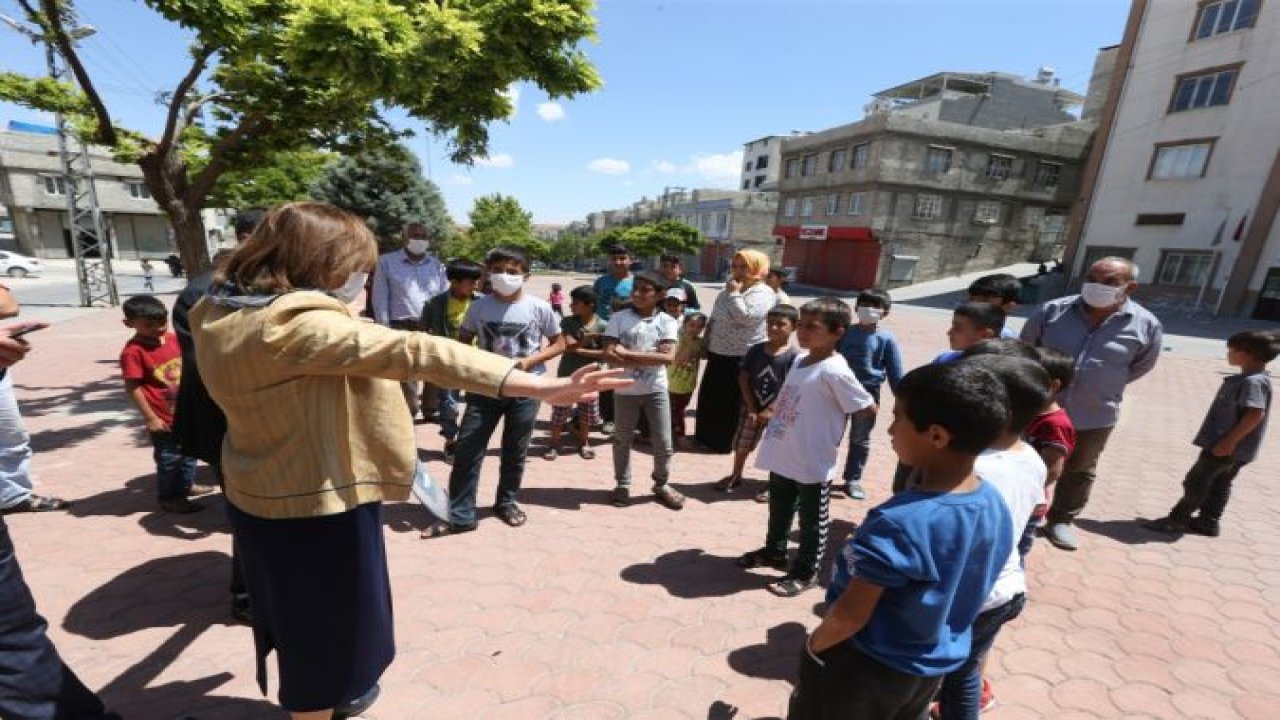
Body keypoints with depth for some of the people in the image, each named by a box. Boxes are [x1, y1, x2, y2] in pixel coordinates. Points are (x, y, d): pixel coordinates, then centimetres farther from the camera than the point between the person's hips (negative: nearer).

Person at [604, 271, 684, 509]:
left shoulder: (667, 322, -5)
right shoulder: (619, 318, -5)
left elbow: (668, 357, -17)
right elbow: (609, 355, -12)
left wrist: (627, 353, -18)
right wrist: (649, 361, -19)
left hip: (656, 390, 0)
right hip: (625, 390, 0)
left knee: (664, 442, 7)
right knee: (622, 440, 13)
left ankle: (662, 485, 28)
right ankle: (622, 485, 31)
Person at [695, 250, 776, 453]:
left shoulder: (762, 293, -13)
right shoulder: (729, 289, 12)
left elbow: (745, 317, -29)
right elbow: (714, 319, 20)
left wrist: (735, 294, -19)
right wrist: (708, 345, 18)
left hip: (742, 358, -8)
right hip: (718, 354, 8)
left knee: (731, 402, 4)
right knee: (710, 398, 15)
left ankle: (724, 442, 20)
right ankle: (707, 437, 31)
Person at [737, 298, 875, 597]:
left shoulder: (834, 371, -23)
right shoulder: (800, 359, 3)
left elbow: (868, 408, -16)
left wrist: (831, 418, -5)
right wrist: (773, 412, 11)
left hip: (813, 463, -8)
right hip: (783, 456, 8)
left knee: (811, 521, 14)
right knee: (779, 510, 26)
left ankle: (805, 572, 32)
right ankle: (774, 551, 47)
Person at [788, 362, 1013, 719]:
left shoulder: (898, 523, -35)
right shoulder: (996, 507, -12)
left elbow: (850, 615, -27)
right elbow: (966, 591, 3)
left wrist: (815, 644, -8)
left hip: (868, 667, -6)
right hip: (935, 668, 7)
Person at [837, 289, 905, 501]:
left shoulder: (887, 339, -7)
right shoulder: (845, 333, -3)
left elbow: (896, 374, -5)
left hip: (868, 394, -1)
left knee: (860, 439, 14)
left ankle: (853, 479, 30)